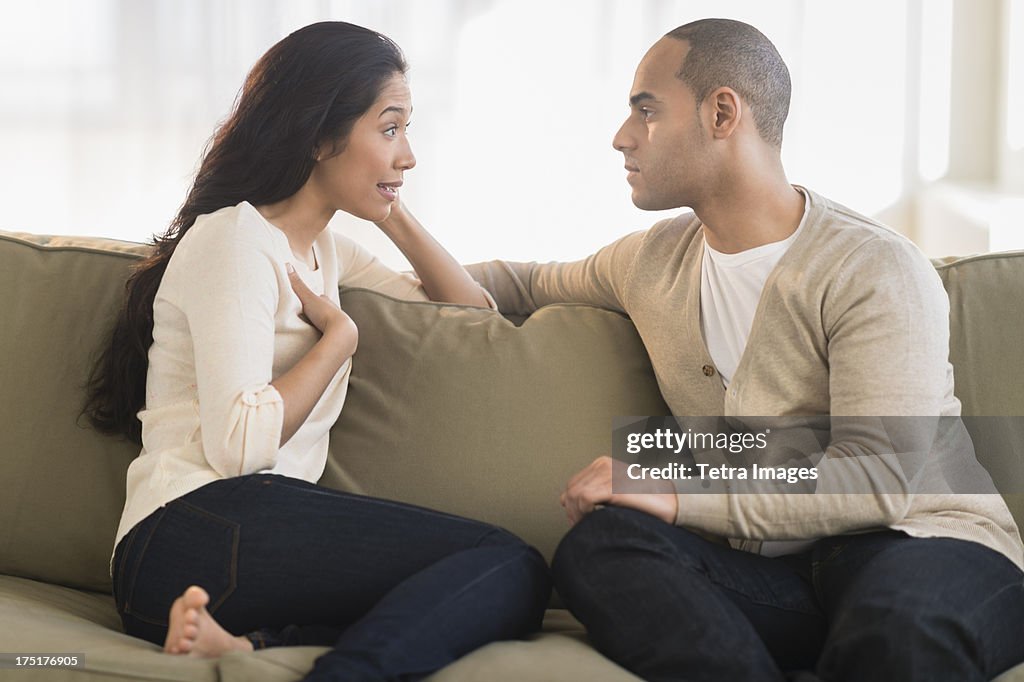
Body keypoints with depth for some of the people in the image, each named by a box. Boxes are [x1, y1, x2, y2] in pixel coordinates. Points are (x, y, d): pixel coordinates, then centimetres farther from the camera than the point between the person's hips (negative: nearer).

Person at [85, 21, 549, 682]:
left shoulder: (324, 248, 23)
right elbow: (238, 445, -16)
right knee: (511, 565, -20)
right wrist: (340, 334, -3)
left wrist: (395, 214, 18)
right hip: (195, 530, -9)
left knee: (514, 582, -15)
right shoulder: (236, 238, -5)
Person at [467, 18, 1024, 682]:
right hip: (763, 572, 6)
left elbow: (877, 484, -20)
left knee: (901, 618, -44)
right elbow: (532, 283, 37)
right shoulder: (649, 262, 14)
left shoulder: (874, 271, -9)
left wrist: (680, 494, -22)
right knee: (597, 545, -27)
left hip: (919, 545, -6)